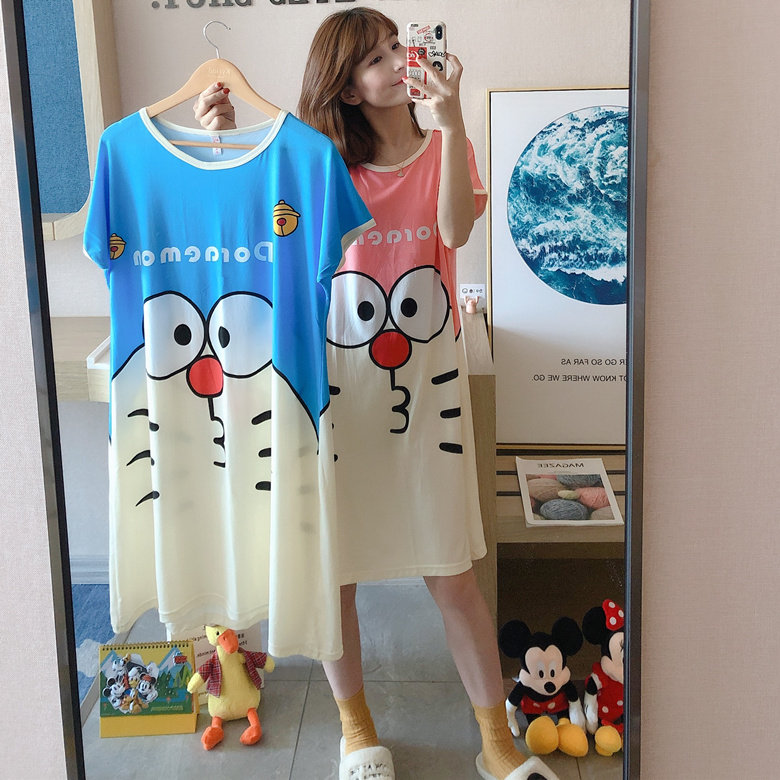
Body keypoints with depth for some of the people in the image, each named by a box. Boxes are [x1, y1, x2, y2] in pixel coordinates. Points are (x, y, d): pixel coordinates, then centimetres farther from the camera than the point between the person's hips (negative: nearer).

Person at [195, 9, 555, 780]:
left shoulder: (444, 150, 3)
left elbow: (454, 230, -16)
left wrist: (451, 122, -24)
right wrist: (225, 142, -17)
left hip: (427, 385, 0)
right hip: (336, 388, 0)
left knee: (453, 574, 6)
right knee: (330, 568, 9)